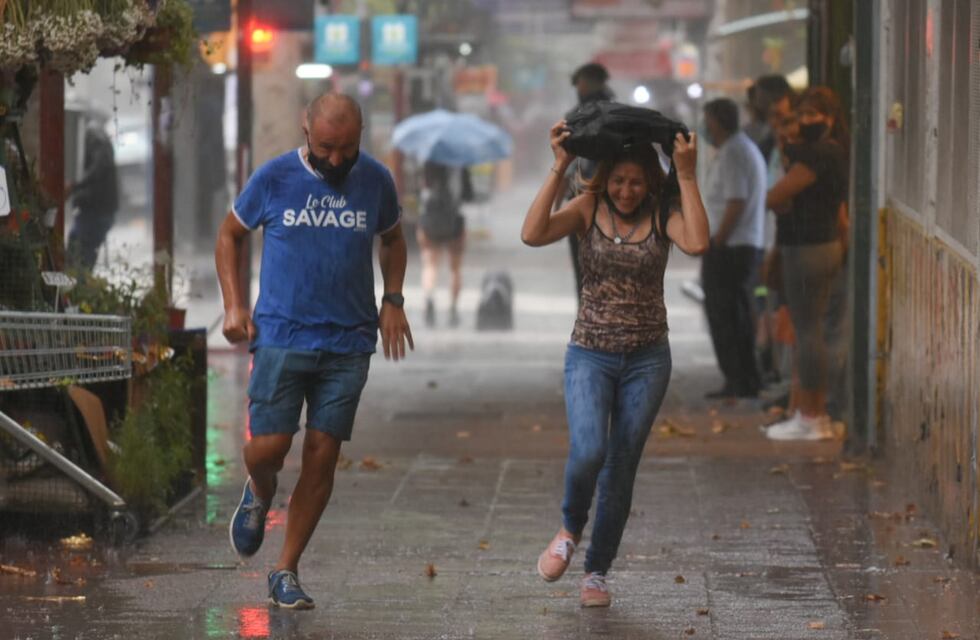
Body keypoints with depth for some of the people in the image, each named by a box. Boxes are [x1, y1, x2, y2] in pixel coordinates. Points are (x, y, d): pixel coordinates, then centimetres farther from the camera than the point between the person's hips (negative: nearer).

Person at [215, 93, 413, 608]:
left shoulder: (375, 180, 2)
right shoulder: (274, 178, -4)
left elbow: (392, 240, 20)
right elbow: (230, 235, 10)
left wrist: (393, 300, 6)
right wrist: (233, 304, -1)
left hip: (349, 341, 2)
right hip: (281, 335, -1)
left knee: (322, 455, -1)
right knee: (268, 447, -9)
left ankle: (286, 572, 10)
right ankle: (259, 497, 29)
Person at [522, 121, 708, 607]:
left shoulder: (662, 214, -3)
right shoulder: (588, 208, -3)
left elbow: (696, 243, -24)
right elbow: (532, 235, -18)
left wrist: (686, 176, -22)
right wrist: (558, 170, -19)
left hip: (646, 359, 1)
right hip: (590, 354, -1)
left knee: (621, 469, 5)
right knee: (588, 453, -22)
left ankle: (597, 571, 20)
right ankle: (570, 528, 8)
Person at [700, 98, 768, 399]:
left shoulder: (731, 154, -14)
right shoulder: (749, 149, 18)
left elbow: (735, 204, -22)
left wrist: (715, 243, -18)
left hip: (729, 249, -10)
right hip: (752, 245, 10)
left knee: (724, 317, -6)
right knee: (741, 316, 15)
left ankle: (739, 382, -7)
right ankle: (749, 380, 18)